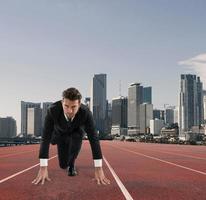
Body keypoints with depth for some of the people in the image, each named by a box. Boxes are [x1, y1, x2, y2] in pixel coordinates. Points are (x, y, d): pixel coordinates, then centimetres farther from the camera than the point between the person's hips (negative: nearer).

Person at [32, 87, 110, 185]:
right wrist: (43, 168, -44)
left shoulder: (86, 113, -41)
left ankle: (71, 163, -8)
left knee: (76, 137, -36)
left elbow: (93, 139, -39)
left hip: (77, 130, 0)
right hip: (60, 132, 1)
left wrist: (98, 169, -43)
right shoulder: (52, 110, -41)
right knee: (63, 165, 1)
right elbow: (46, 138, -40)